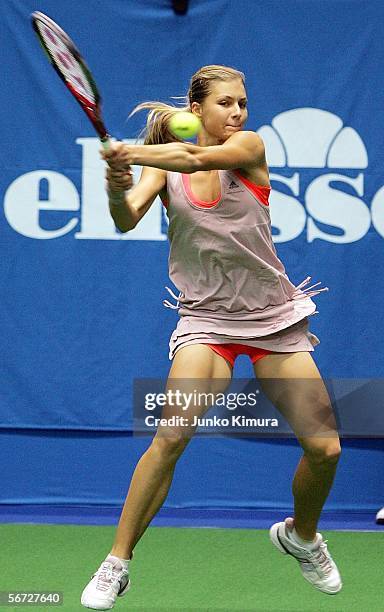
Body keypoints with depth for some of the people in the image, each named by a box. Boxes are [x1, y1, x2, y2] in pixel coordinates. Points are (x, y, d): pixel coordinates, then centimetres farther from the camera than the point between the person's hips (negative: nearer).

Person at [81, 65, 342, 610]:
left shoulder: (250, 146, -5)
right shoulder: (164, 167, 0)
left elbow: (200, 159, -26)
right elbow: (127, 221, -17)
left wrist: (134, 153, -40)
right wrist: (117, 189, -39)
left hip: (273, 317, 1)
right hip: (206, 318, -1)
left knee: (325, 448, -2)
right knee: (171, 437, -23)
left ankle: (301, 536, 29)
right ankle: (116, 565, -13)